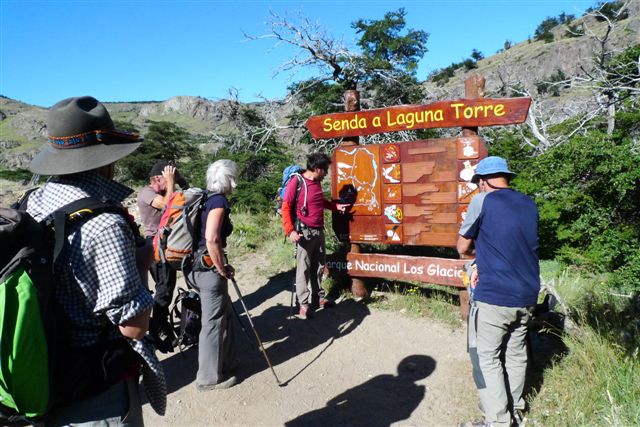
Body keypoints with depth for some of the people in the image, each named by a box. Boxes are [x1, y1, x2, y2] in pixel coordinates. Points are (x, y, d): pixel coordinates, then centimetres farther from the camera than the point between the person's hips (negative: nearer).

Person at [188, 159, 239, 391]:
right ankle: (210, 378, 18)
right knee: (214, 321, 4)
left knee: (225, 313, 21)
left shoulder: (206, 198, 11)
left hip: (199, 265, 9)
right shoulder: (219, 201, -17)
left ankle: (226, 362, 37)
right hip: (209, 268, -9)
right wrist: (223, 269, -16)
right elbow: (212, 239, -28)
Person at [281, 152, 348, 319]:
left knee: (319, 266, 13)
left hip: (319, 231, 8)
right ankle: (304, 304, 4)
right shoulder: (296, 182, -13)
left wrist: (336, 206, 19)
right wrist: (290, 230, -21)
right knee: (304, 268, -3)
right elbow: (286, 207, -14)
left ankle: (318, 297, 25)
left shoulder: (317, 182, 12)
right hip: (304, 232, -8)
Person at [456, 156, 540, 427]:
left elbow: (463, 248, -3)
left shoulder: (483, 201, -10)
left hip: (493, 296, -7)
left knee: (486, 358, 5)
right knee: (515, 354, 20)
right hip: (527, 296, 7)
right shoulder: (529, 204, 9)